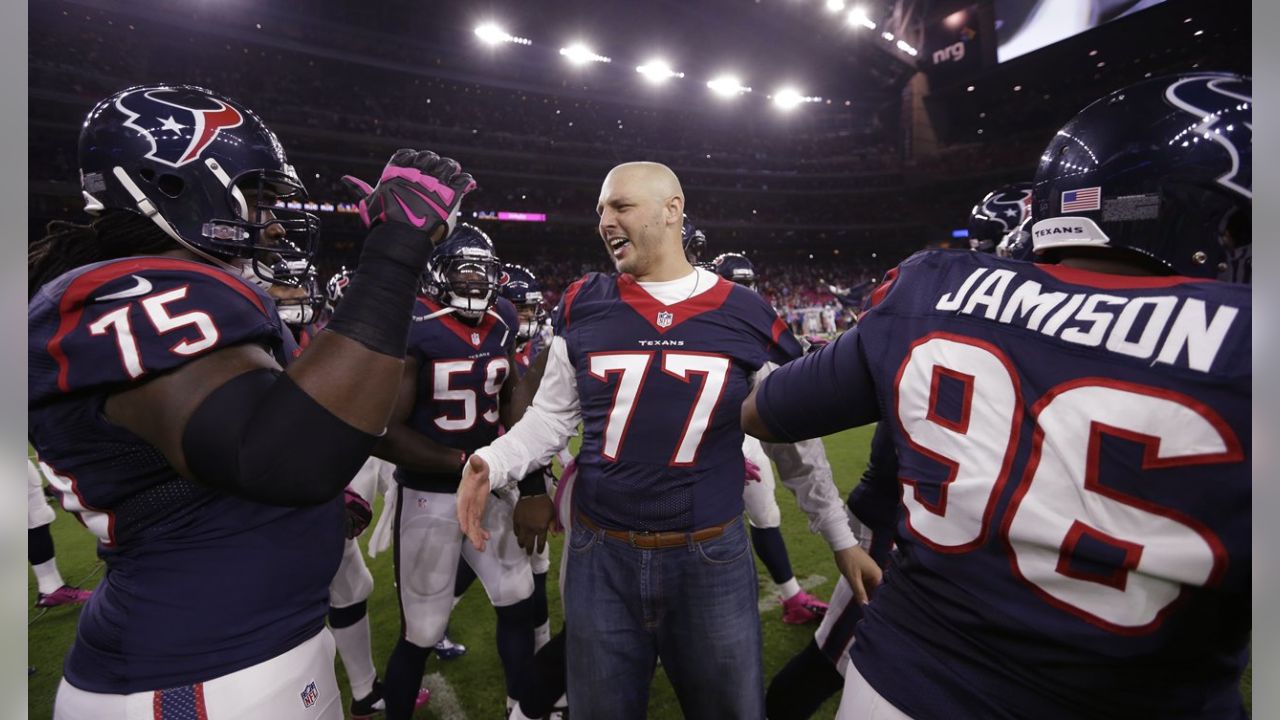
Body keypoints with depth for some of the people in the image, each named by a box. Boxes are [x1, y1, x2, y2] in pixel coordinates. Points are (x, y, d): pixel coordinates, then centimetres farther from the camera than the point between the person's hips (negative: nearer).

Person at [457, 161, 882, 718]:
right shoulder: (583, 307, -2)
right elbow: (552, 417, 7)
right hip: (600, 556, 2)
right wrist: (491, 462, -10)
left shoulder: (748, 317, -5)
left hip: (711, 559, -1)